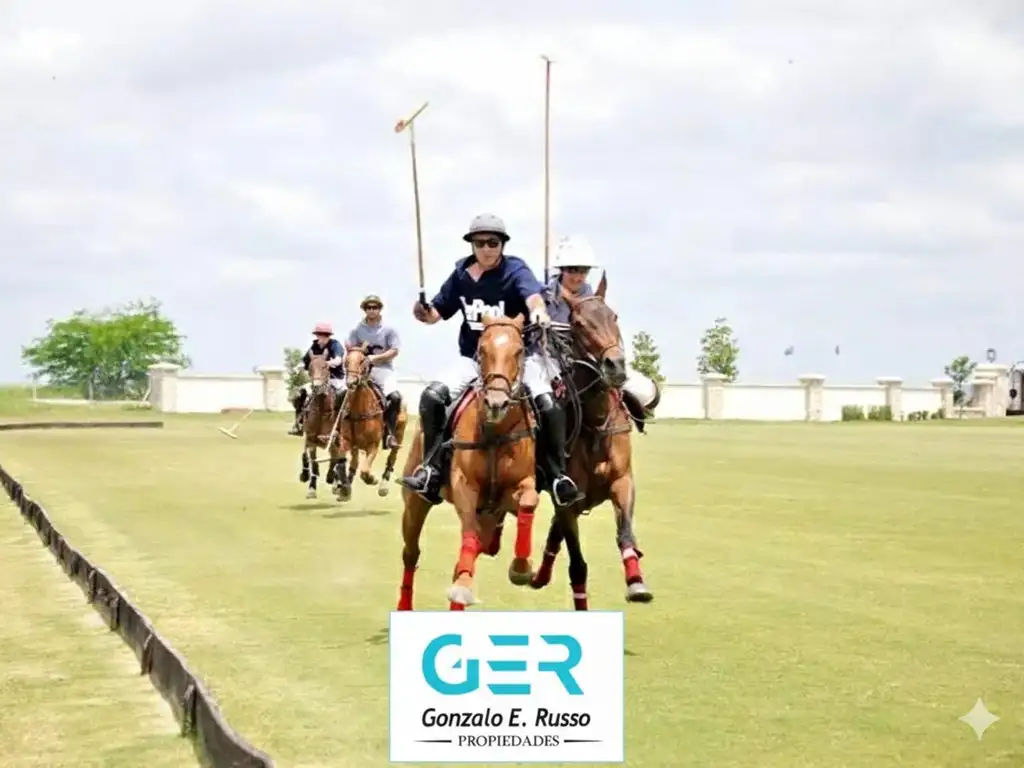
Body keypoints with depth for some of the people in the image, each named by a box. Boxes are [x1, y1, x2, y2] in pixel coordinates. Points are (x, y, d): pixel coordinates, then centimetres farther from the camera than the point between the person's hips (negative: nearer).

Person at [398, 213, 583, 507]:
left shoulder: (515, 269, -10)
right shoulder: (461, 274, 2)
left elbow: (533, 295, -31)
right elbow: (437, 312, 11)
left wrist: (538, 311, -55)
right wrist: (424, 313, -13)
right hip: (474, 359, 3)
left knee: (548, 403, -24)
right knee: (432, 396, -18)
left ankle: (558, 476, -11)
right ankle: (431, 471, -13)